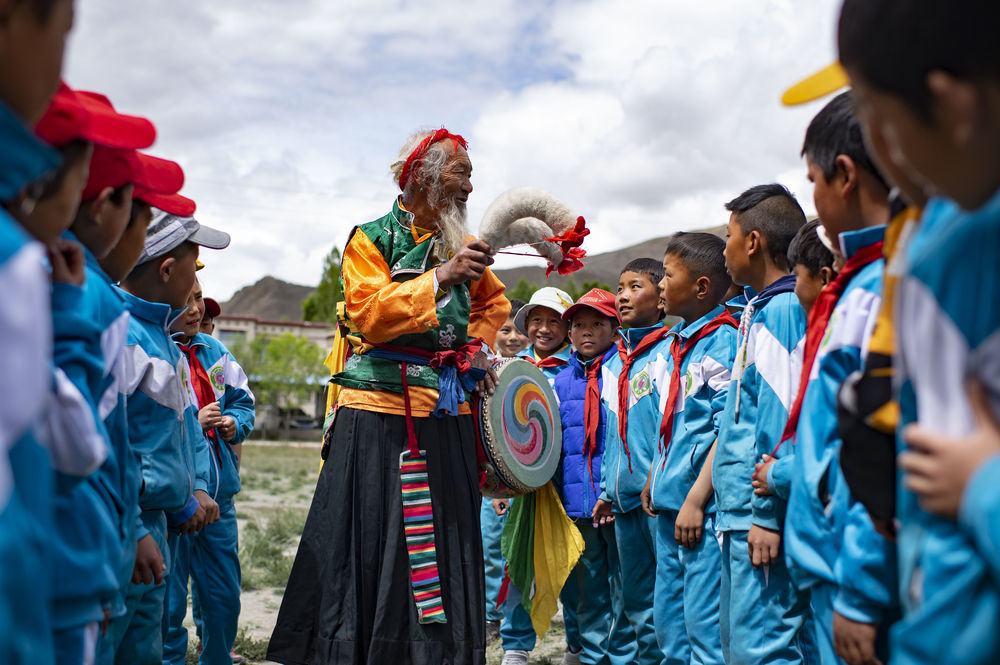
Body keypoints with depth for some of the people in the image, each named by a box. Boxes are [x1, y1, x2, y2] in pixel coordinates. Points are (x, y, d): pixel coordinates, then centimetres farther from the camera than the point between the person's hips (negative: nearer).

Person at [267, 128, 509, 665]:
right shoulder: (372, 239, -1)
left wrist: (478, 348, 15)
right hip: (380, 408, -5)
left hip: (447, 413, 5)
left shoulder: (461, 244, 16)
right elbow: (370, 313, -15)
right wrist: (441, 277, -21)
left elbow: (492, 303, 32)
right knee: (370, 541, -4)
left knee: (447, 540, 5)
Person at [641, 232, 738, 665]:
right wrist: (653, 481, 20)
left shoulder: (723, 340, -11)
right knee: (668, 618, 15)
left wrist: (696, 499, -18)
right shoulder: (675, 343, 15)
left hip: (703, 505, -9)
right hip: (670, 503, 9)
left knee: (704, 621, -5)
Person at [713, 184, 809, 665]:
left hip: (762, 515, -10)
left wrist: (768, 515, -20)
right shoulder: (762, 309, 18)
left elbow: (782, 419, -20)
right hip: (742, 513, 10)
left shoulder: (782, 310, -13)